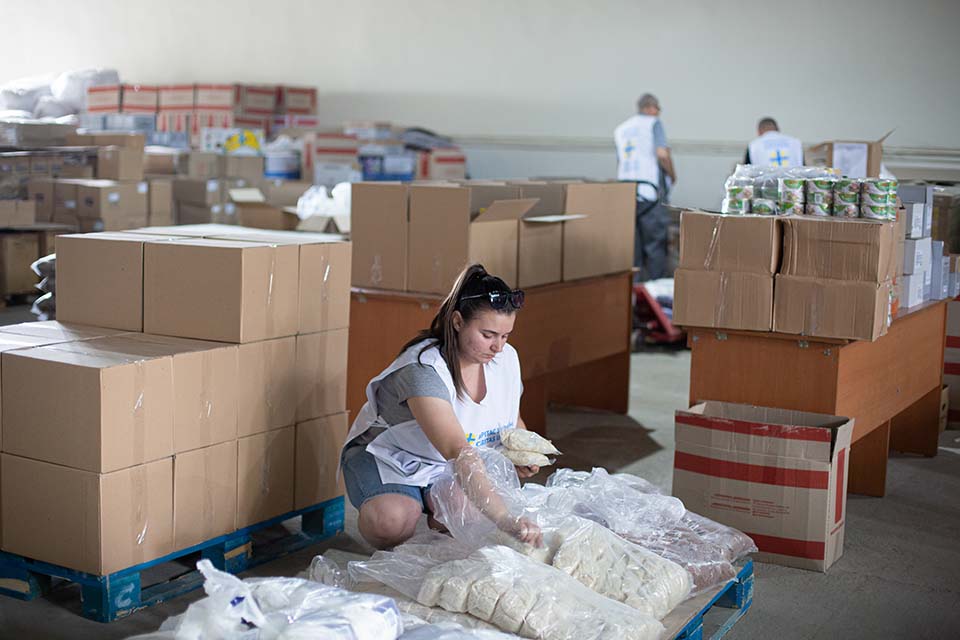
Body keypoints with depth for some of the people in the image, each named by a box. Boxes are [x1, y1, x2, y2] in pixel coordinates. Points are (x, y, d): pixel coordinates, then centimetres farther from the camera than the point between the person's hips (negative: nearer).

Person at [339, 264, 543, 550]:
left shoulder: (506, 358, -8)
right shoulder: (424, 368, -32)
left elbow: (514, 423, 13)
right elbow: (458, 451, -45)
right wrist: (504, 520, -54)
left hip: (444, 469, 5)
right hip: (389, 458, -5)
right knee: (391, 521, -37)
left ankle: (436, 521, 6)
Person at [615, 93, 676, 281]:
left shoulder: (620, 129, 18)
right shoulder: (653, 123, 2)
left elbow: (620, 162, 15)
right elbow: (662, 154, -12)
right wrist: (672, 175, 4)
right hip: (650, 191, -5)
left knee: (631, 246, 6)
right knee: (655, 245, 0)